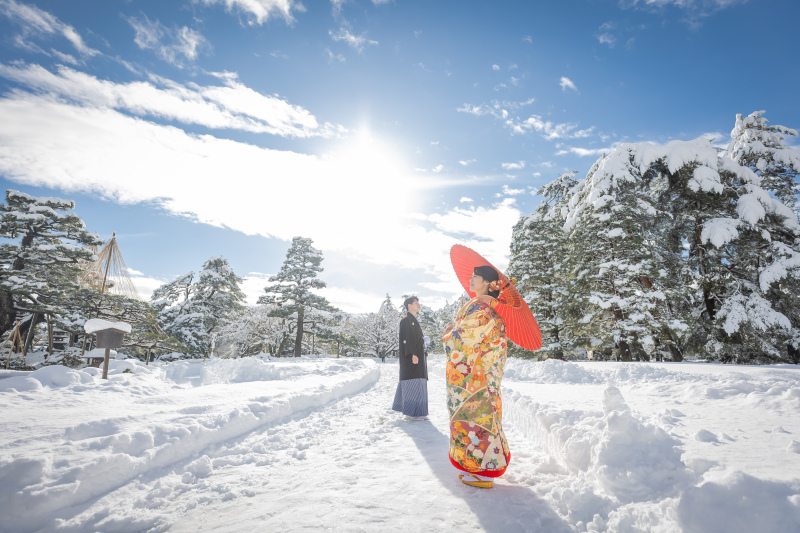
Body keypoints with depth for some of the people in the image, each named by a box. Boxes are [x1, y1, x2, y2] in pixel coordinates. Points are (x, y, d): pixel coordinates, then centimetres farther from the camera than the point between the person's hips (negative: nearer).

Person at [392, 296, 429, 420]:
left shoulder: (414, 321, 20)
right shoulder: (406, 320, -9)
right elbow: (407, 338, -18)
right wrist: (413, 354, -25)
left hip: (417, 353, 10)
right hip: (411, 355, -10)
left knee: (414, 381, 12)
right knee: (413, 381, -11)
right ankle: (411, 413, -10)